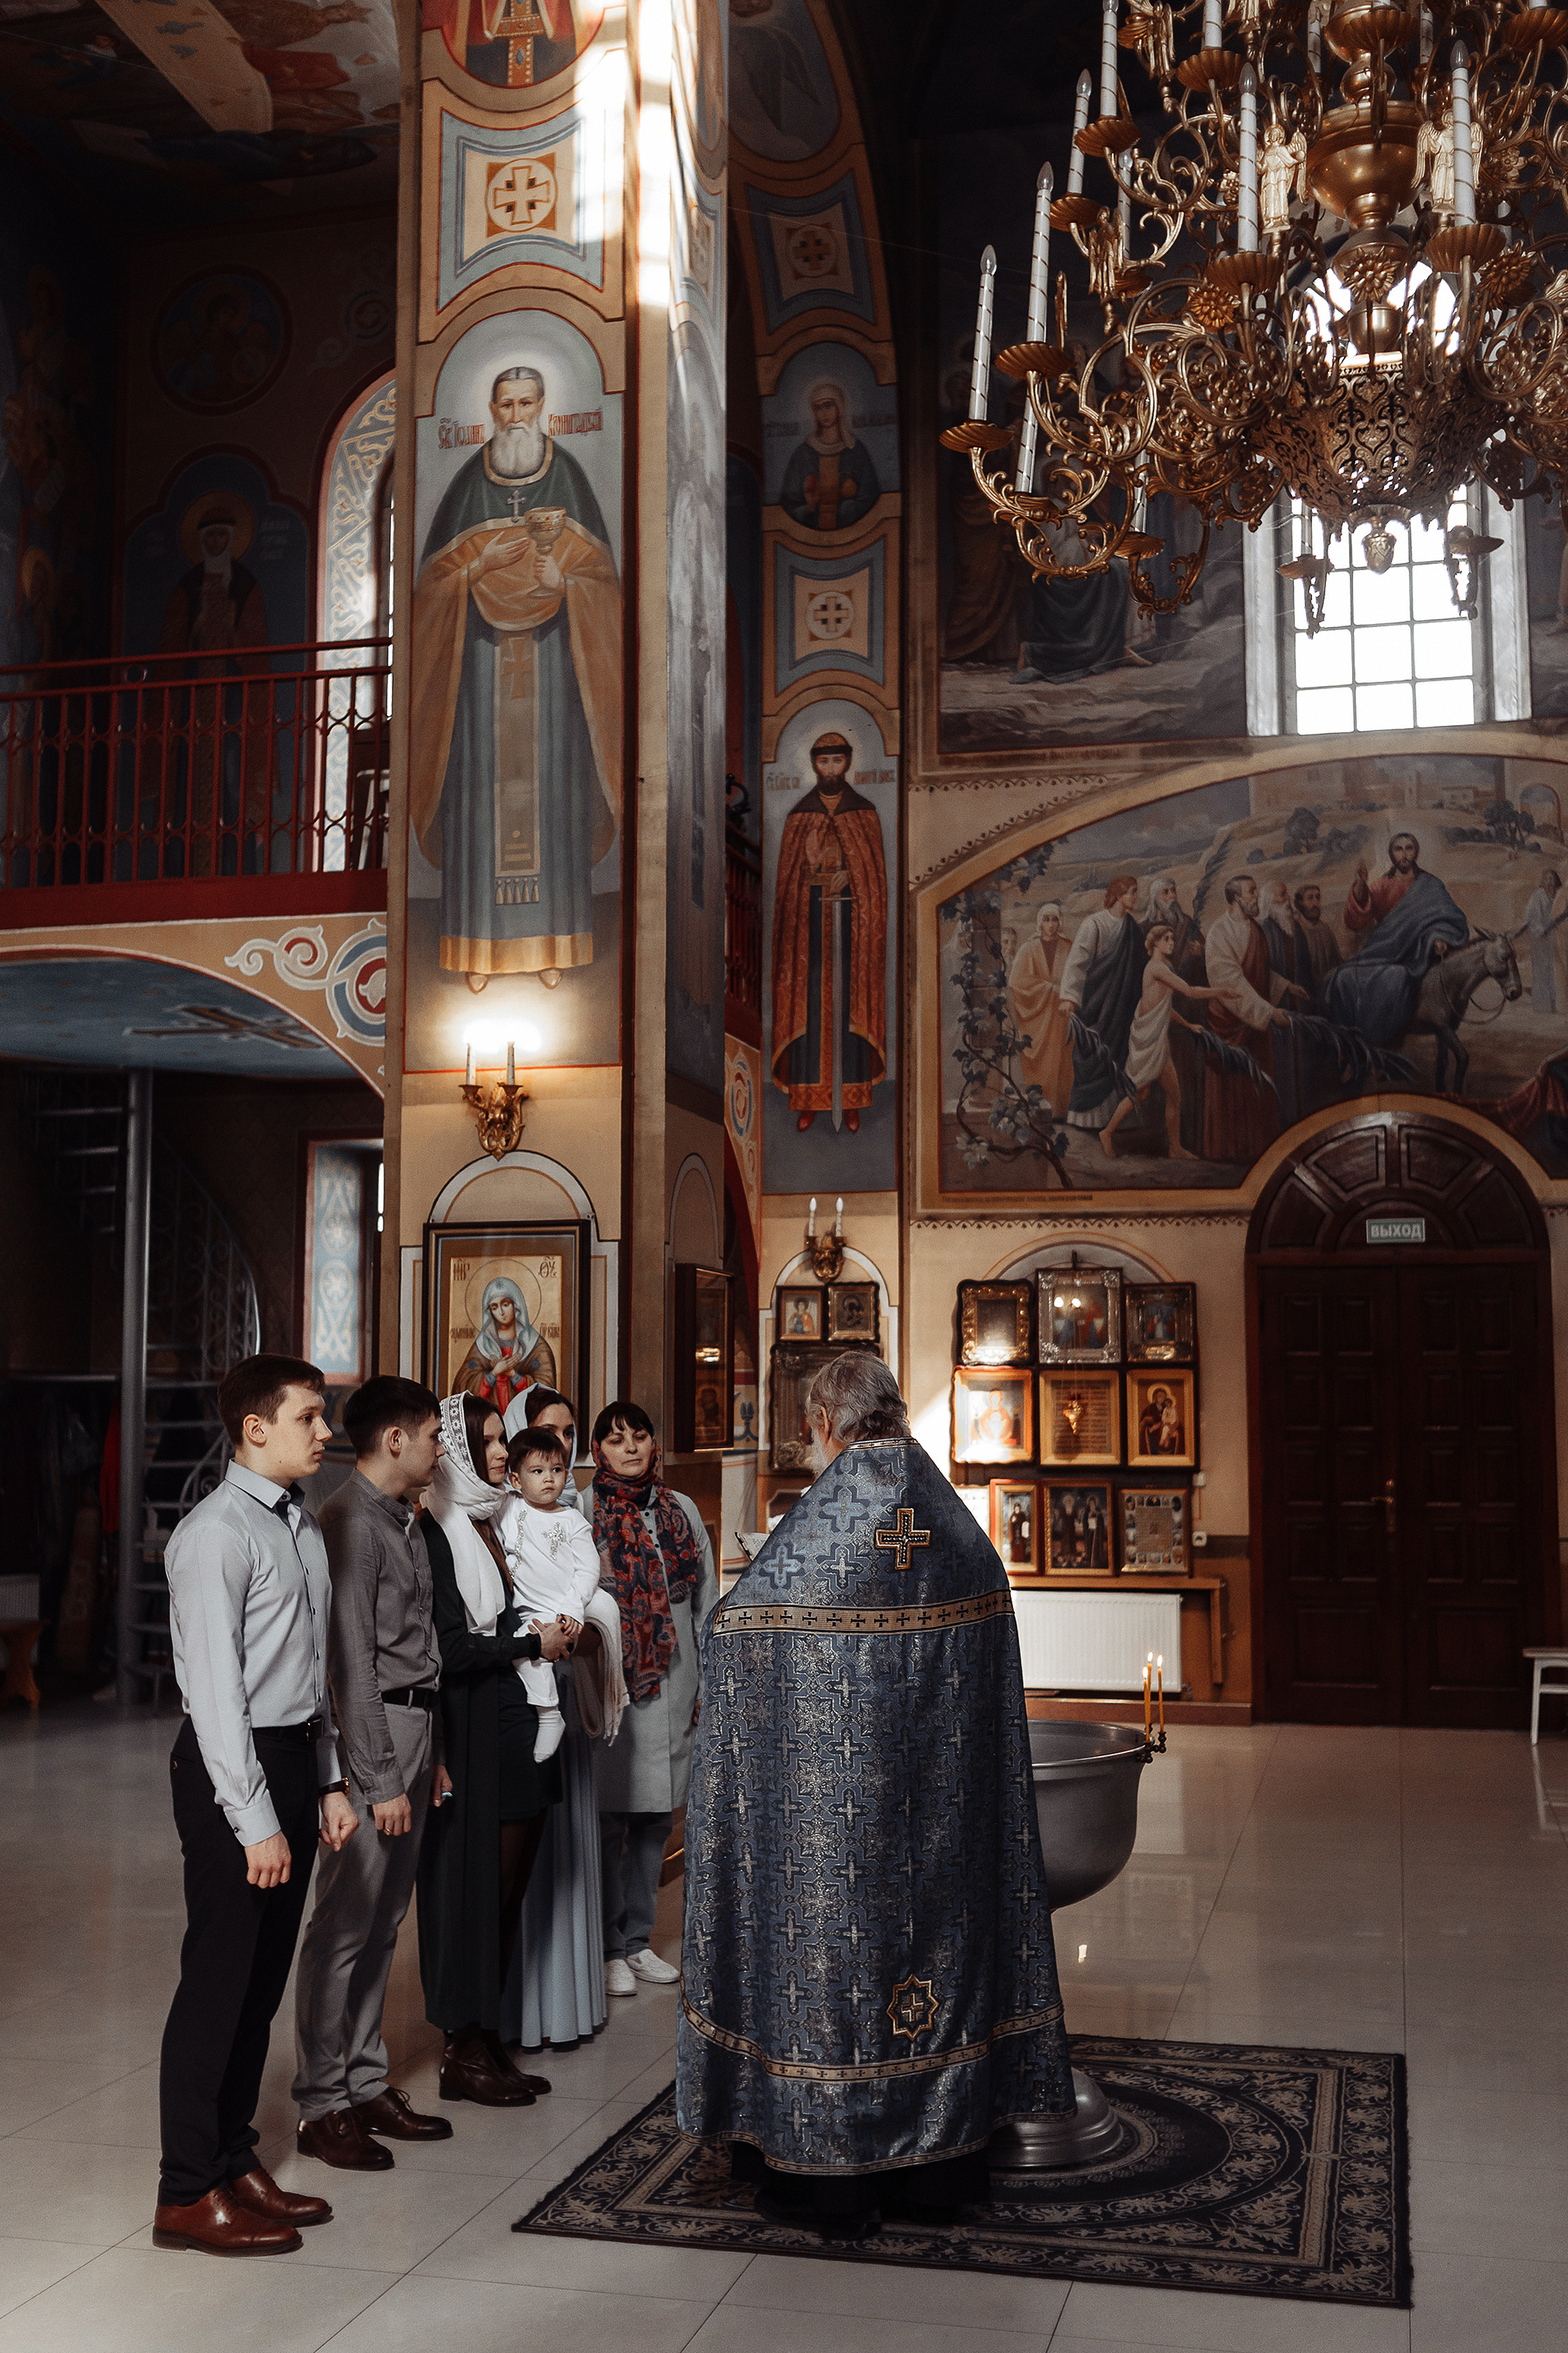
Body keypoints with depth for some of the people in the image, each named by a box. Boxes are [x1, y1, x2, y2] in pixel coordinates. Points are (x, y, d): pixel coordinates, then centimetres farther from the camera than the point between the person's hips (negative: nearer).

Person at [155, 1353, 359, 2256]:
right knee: (219, 1976, -1)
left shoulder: (303, 1524, 12)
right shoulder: (216, 1533, -14)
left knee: (265, 1976, 14)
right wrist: (256, 1820, -19)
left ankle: (235, 2160, 26)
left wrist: (330, 1780, 14)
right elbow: (214, 1688, -18)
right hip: (232, 1768, -8)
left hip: (296, 1757, 8)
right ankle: (190, 2193, 10)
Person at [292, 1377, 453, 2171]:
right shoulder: (351, 1523, -14)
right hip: (373, 1730, -9)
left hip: (413, 1730, 9)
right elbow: (352, 1661, -18)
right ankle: (321, 2107, 5)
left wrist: (430, 1750, 16)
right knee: (345, 1926, -3)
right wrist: (380, 1778, -18)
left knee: (382, 1923, 14)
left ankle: (367, 2085, 23)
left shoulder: (405, 1520, 15)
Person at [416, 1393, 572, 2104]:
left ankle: (484, 2040, 21)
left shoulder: (490, 1525, 14)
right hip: (475, 1732, -8)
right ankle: (465, 2051, 10)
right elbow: (452, 1647, -18)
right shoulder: (438, 1533, -13)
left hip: (518, 1726, 8)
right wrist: (533, 1642, -8)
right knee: (476, 1885, -1)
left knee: (509, 1887, 11)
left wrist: (552, 1634, 4)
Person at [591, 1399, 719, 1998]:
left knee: (654, 1818, 11)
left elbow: (706, 1602, 14)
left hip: (671, 1683, 5)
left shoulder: (681, 1511, 11)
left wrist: (711, 1678, 10)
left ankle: (638, 1939, 22)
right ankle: (610, 1948, 11)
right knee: (609, 1819, -1)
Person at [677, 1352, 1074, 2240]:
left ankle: (831, 2178, 16)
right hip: (940, 1791, 5)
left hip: (833, 1789, -5)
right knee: (935, 1917, 14)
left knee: (832, 1930, 5)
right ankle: (940, 2165, 26)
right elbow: (988, 1648, 10)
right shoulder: (960, 1524, 2)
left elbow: (731, 1633, -10)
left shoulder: (815, 1525, -15)